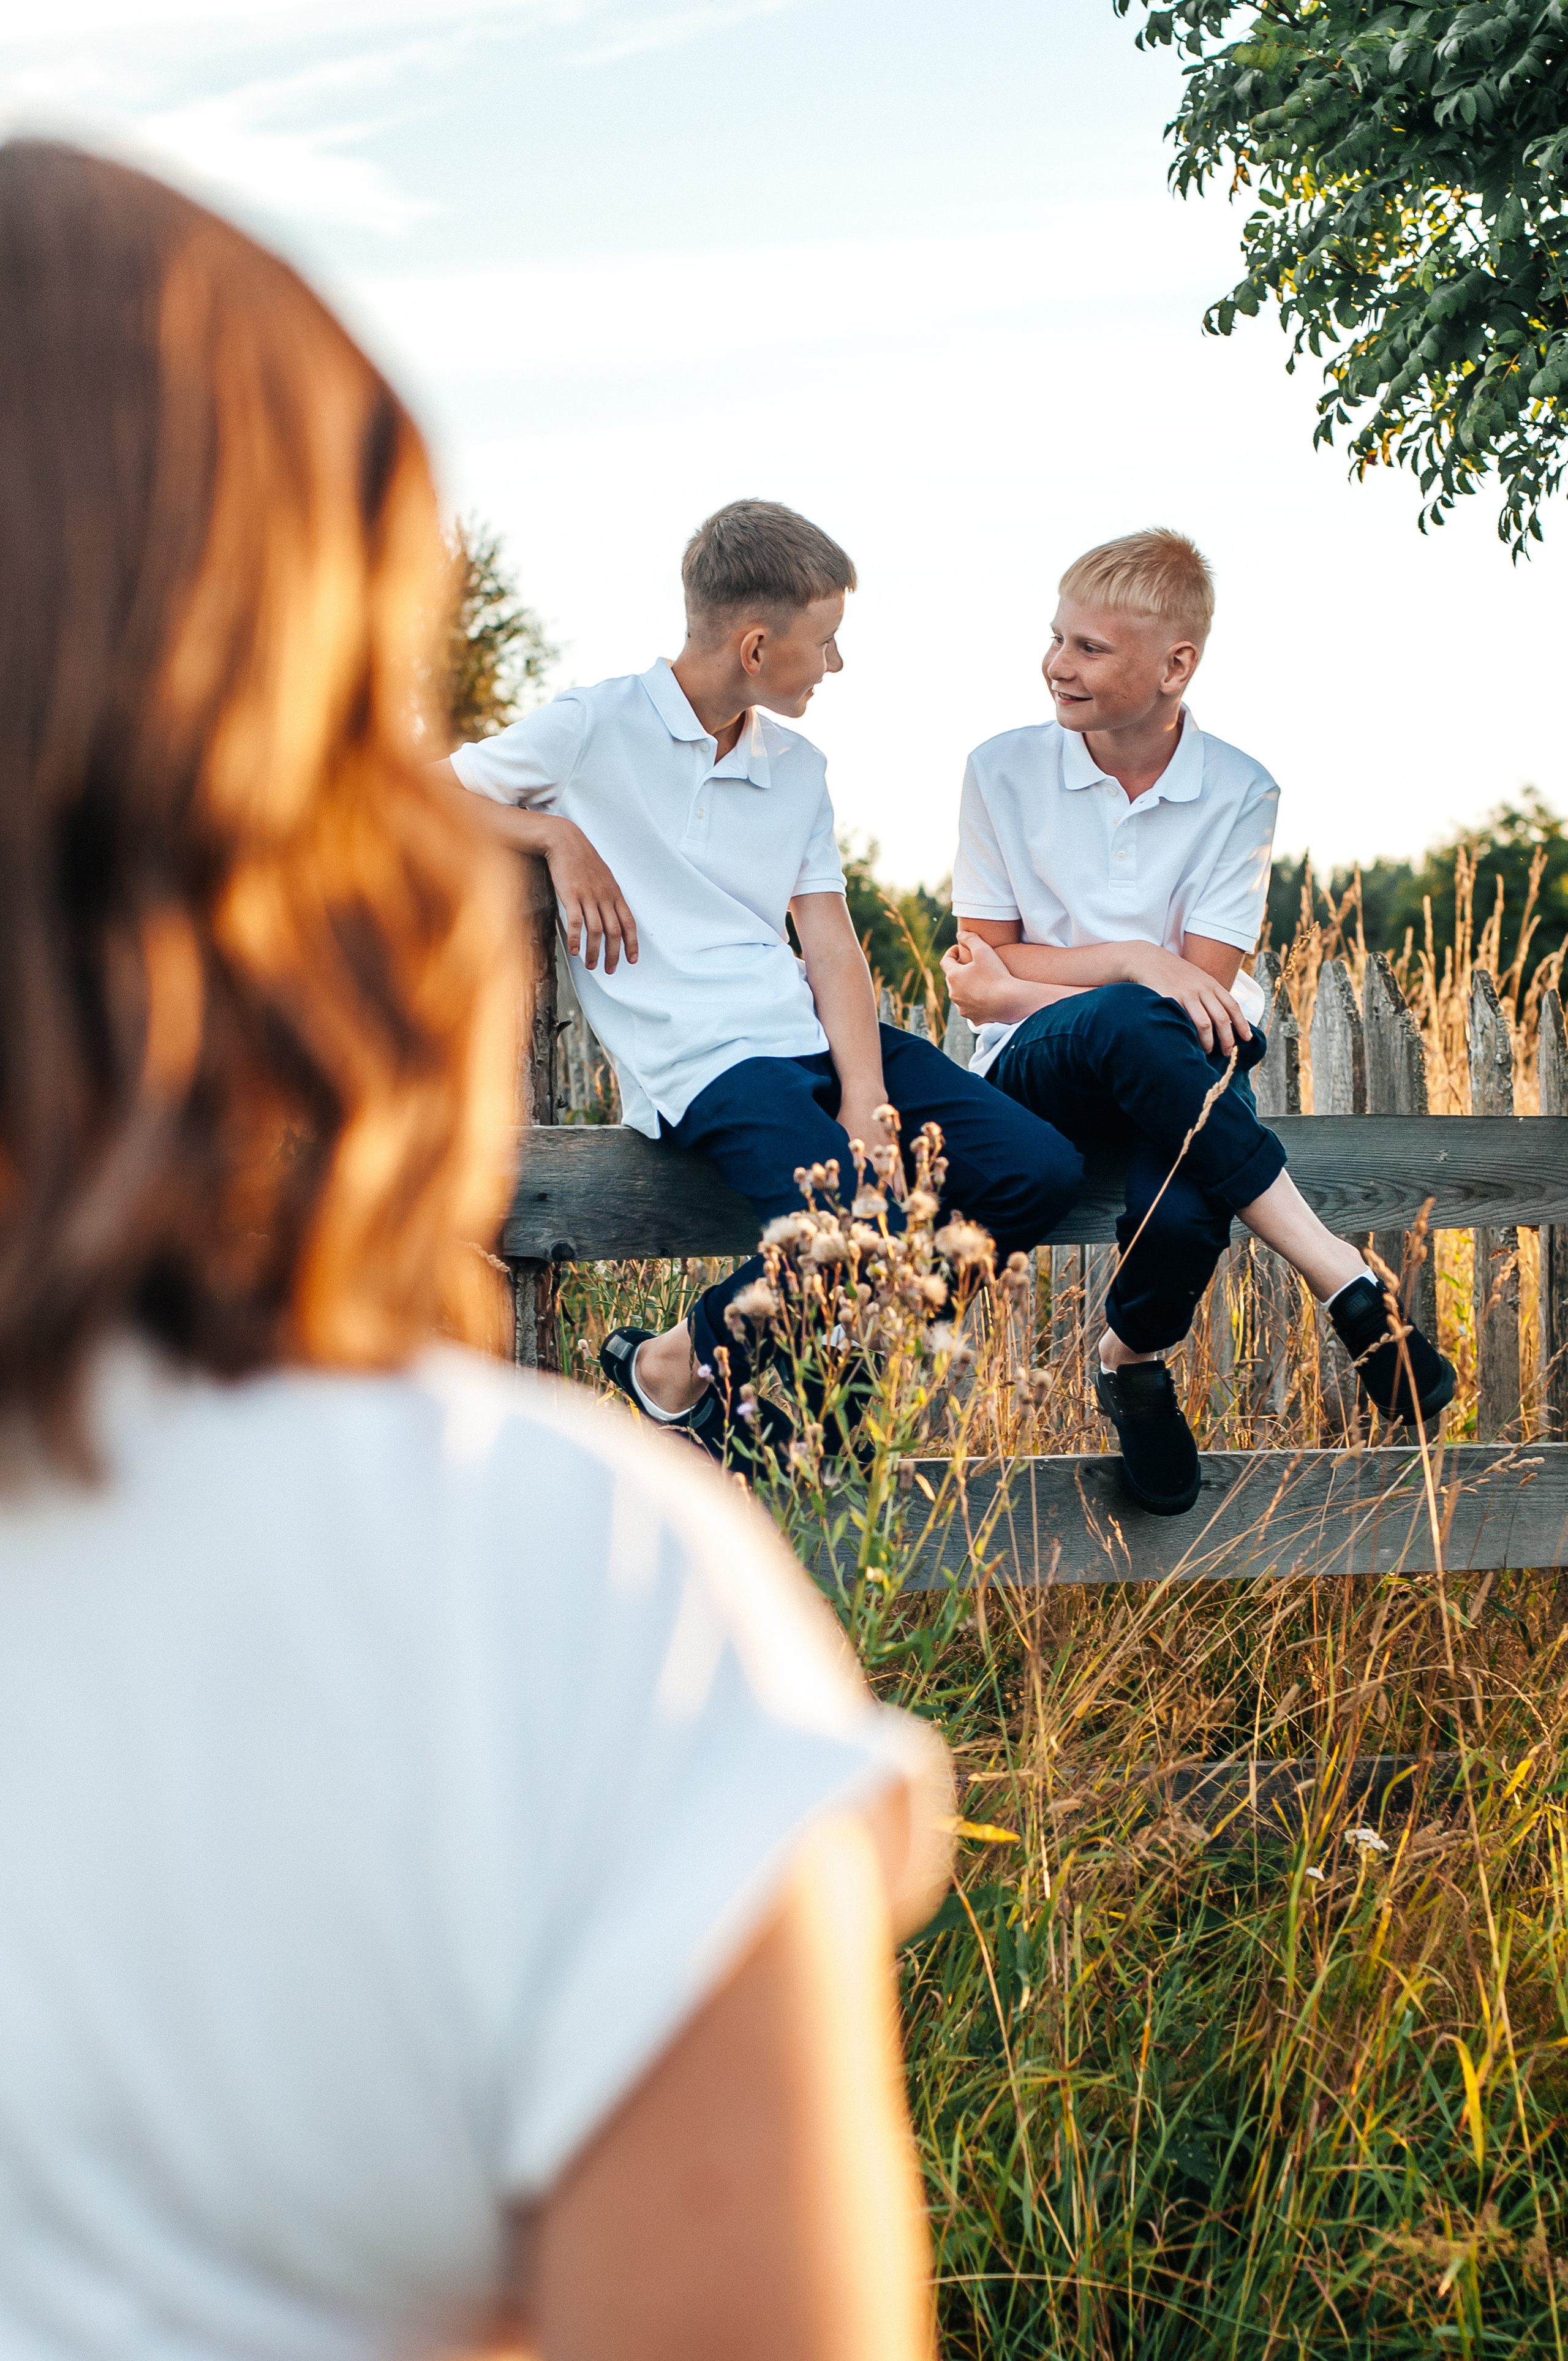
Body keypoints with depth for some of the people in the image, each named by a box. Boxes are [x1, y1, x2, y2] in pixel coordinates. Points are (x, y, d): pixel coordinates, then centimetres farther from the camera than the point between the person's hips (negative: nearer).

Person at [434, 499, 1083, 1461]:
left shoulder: (799, 770, 18)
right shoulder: (591, 730, 1)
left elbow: (834, 949, 9)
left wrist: (865, 1104, -7)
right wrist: (560, 837, -8)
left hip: (818, 1036, 7)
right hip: (705, 1064, -7)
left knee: (1041, 1170, -12)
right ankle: (684, 1356, 0)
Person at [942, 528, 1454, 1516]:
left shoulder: (1239, 792, 0)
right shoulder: (1005, 770, 2)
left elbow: (1205, 986, -6)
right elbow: (984, 968, 1)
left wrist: (1023, 986, -14)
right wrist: (1134, 963, -15)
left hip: (1184, 1070, 0)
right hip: (1036, 1068, 0)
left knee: (1185, 1216, -40)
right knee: (1132, 1026, -40)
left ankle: (1134, 1358, -8)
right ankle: (1347, 1282, -38)